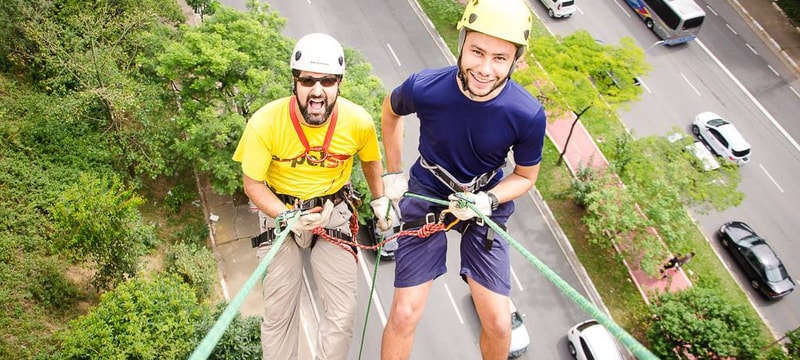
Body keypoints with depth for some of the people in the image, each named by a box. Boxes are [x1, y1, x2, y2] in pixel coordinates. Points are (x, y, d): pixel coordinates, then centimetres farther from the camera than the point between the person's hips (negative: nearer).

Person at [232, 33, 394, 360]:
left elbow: (370, 160, 5)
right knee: (278, 314, 4)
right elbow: (253, 184, -12)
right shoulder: (265, 123, -24)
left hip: (333, 213, 1)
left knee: (342, 314, 1)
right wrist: (288, 217, -27)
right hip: (280, 212, -1)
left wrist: (380, 201, 14)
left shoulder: (359, 121, -18)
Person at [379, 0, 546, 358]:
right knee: (405, 313, -1)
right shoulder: (424, 88, -25)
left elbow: (525, 176, -4)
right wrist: (394, 172, 3)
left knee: (498, 324, 2)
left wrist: (488, 201, -22)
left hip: (485, 204, 1)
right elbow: (390, 111, 1)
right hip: (425, 195, 0)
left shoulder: (528, 115, -24)